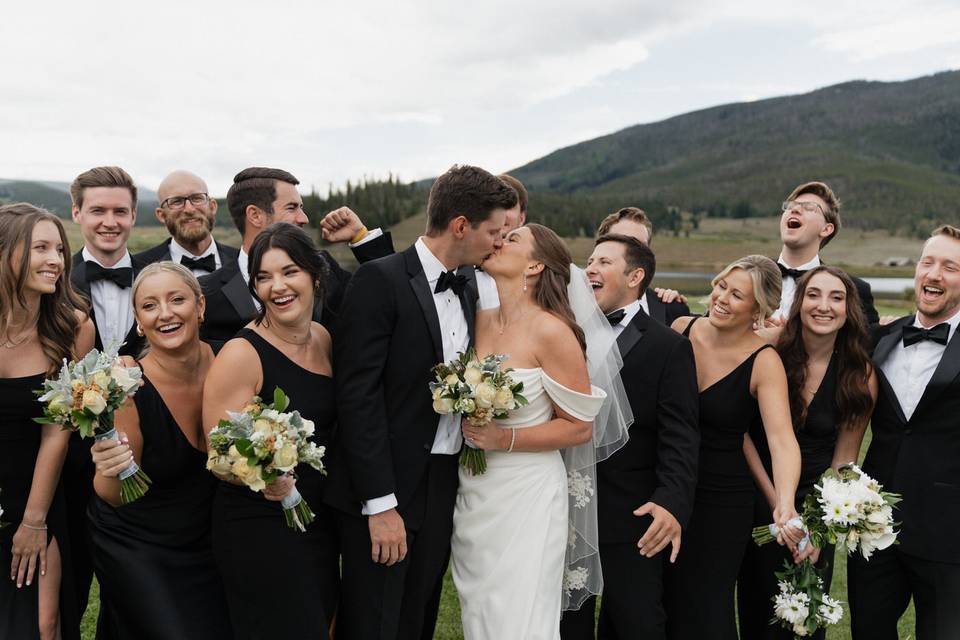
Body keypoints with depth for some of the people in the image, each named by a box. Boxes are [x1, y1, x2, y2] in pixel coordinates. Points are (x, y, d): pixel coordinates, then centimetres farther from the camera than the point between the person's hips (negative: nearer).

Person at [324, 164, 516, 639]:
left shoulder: (468, 284, 8)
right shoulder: (379, 280, -14)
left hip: (445, 488, 7)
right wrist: (380, 505, -18)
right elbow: (358, 396, -17)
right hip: (384, 494, -6)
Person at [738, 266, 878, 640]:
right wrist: (777, 503, -13)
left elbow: (844, 458, -3)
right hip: (758, 495, -1)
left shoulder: (861, 375, -10)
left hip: (817, 503, 1)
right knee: (757, 610, 14)